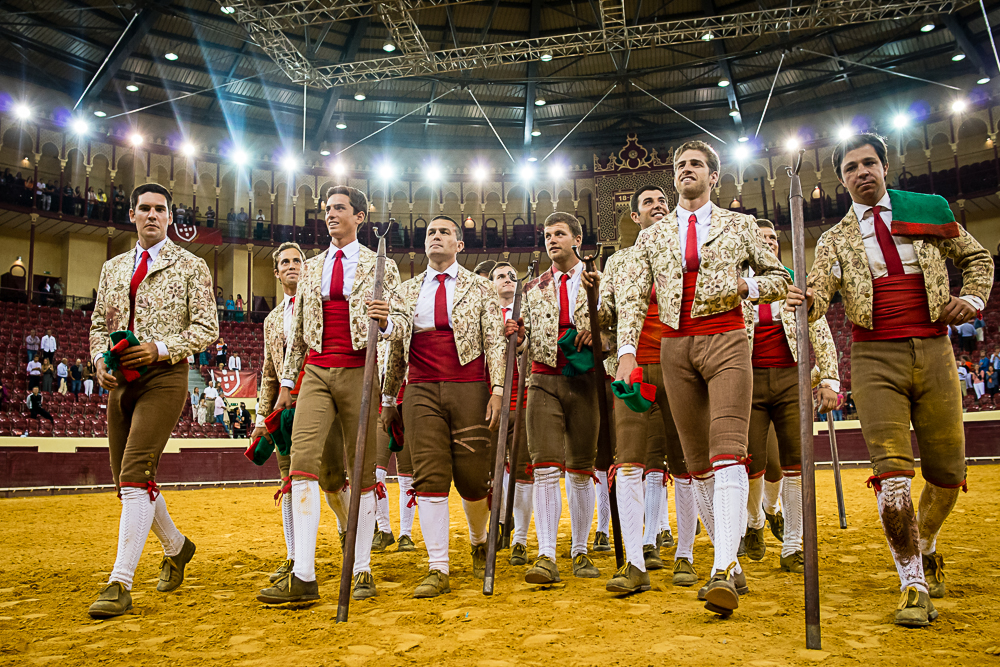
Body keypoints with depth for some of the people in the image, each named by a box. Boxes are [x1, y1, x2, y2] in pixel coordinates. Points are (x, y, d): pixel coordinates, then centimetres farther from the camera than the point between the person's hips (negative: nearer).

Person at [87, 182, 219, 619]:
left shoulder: (190, 266, 3)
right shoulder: (113, 268, 19)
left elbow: (206, 328, -3)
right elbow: (98, 324, 20)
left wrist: (161, 348, -17)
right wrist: (100, 359, 0)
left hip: (164, 376, -6)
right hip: (120, 381, 6)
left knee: (134, 476, -17)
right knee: (128, 482, 10)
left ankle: (120, 584, -14)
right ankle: (176, 547, 33)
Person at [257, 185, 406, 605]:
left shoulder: (381, 266, 7)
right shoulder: (311, 268, 18)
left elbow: (400, 325, 2)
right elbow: (297, 331, 20)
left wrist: (386, 320, -22)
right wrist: (286, 382, 16)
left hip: (358, 373, -3)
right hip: (316, 373, 3)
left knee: (363, 473, 1)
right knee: (303, 462, -12)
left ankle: (362, 570, 11)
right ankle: (303, 577, -11)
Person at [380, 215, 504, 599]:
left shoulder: (479, 288, 10)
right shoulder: (407, 291, 16)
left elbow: (495, 341, 2)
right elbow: (396, 348, 18)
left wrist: (498, 390, -10)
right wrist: (388, 399, 15)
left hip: (469, 390, -1)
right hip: (421, 391, 2)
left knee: (473, 477, 1)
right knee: (429, 477, -6)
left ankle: (479, 543, 30)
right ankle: (438, 570, -1)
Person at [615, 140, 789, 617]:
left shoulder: (740, 225, 11)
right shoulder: (651, 236, 15)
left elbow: (780, 278, 14)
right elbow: (635, 298, 8)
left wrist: (748, 287, -7)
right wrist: (627, 351, -6)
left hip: (726, 340, -2)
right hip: (675, 348, 3)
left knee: (727, 452, -18)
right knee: (697, 463, 4)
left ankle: (723, 570, -21)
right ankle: (731, 570, 14)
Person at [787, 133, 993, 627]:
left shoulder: (929, 210, 13)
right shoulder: (835, 240, 8)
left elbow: (976, 257, 21)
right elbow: (819, 291, -7)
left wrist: (973, 298, 2)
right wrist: (806, 303, -30)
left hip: (934, 351, 2)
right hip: (876, 359, -2)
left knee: (947, 470, 6)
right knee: (891, 470, -12)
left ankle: (925, 547, 35)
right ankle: (913, 584, -1)